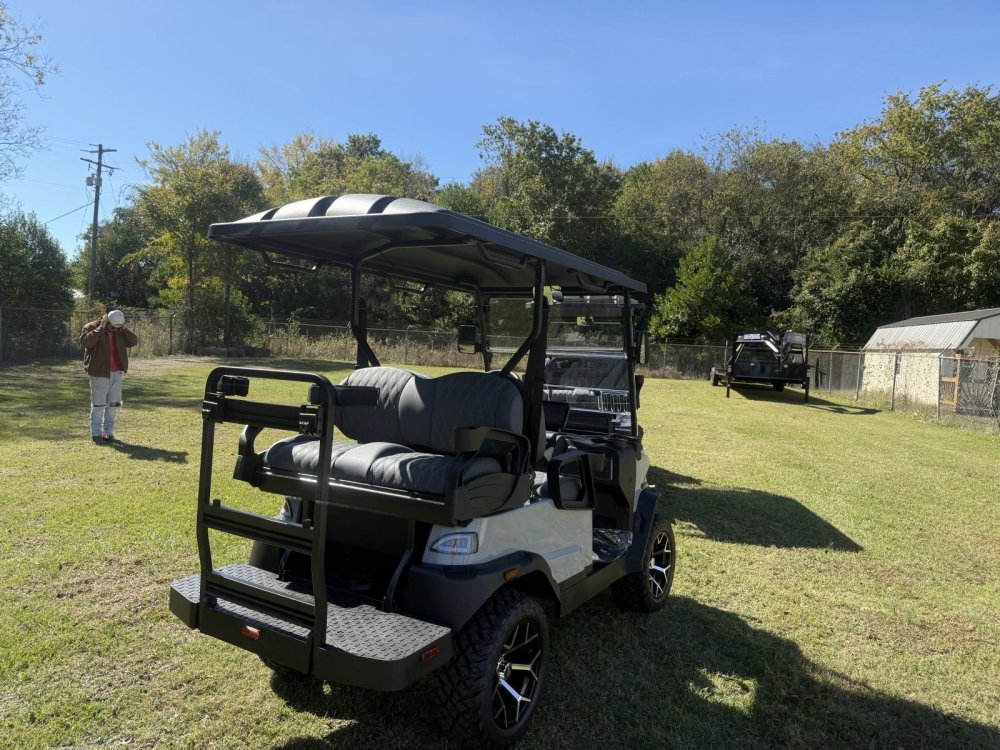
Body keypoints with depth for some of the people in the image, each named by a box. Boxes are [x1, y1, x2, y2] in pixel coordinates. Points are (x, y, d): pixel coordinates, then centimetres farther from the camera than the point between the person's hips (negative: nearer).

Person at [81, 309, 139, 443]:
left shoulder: (119, 331, 10)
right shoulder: (91, 327, -6)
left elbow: (134, 341, 4)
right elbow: (86, 341, -24)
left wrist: (124, 328, -5)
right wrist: (100, 328, -21)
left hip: (116, 373, 6)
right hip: (99, 373, -5)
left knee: (113, 403, 9)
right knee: (98, 404, -1)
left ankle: (108, 432, 20)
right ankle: (96, 434, 8)